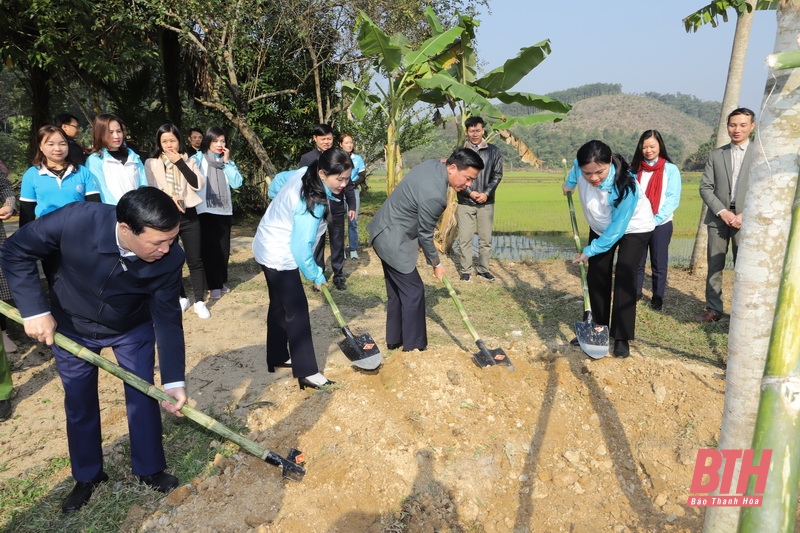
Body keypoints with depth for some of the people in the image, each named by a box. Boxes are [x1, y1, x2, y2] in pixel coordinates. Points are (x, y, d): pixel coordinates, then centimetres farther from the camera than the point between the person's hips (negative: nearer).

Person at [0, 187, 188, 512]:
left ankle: (150, 469, 27)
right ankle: (87, 476, 34)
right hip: (71, 326, 0)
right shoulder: (75, 220, -37)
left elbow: (168, 318, -21)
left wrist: (173, 380, -23)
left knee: (142, 396, 5)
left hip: (134, 328, 0)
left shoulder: (169, 258, -31)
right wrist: (35, 310, -23)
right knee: (79, 402, 12)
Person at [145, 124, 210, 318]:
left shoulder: (189, 161, 8)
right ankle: (181, 298, 22)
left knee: (195, 260, -1)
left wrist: (180, 162, -11)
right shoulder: (151, 163, 5)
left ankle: (199, 301, 6)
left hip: (188, 215, 0)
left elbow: (198, 184, -8)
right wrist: (168, 198, -22)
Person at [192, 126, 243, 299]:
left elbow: (237, 183, -1)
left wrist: (227, 162, -4)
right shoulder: (198, 159, 1)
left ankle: (223, 281, 21)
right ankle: (214, 285, 1)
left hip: (225, 210, 4)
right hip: (206, 210, -4)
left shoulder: (228, 161, 13)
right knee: (209, 248, -3)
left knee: (223, 248, 9)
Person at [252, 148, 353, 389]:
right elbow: (301, 247, -27)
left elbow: (278, 180, 15)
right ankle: (306, 372, -4)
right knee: (297, 310, -8)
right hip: (279, 255, -10)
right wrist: (316, 276, -14)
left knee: (280, 305, 19)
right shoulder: (312, 204, -31)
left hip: (270, 247, 10)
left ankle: (277, 357, 32)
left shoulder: (304, 173, -5)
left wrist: (282, 205, 30)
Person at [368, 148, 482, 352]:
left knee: (397, 290, 18)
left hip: (386, 232, 10)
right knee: (413, 292, -1)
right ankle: (413, 347, 10)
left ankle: (394, 340, 30)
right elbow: (425, 235, -17)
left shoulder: (434, 164, -2)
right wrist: (436, 263, -2)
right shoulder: (434, 195, -30)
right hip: (393, 240, -10)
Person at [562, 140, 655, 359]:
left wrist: (590, 250, -23)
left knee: (623, 277, -14)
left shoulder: (625, 186, -39)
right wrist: (569, 184, 20)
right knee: (595, 277, 4)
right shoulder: (580, 167, -27)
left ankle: (622, 337, -6)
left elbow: (617, 229, -30)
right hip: (601, 227, 5)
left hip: (633, 228, -5)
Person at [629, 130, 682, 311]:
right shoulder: (635, 168, 7)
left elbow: (673, 199, -7)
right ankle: (636, 292, 25)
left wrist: (655, 220, -16)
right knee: (636, 262, 10)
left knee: (659, 264, 6)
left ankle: (658, 297, 18)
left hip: (661, 224, -2)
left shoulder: (670, 169, -1)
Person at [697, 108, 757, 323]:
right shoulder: (715, 155, 8)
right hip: (718, 218, 2)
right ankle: (714, 309, 13)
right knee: (714, 267, 5)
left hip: (746, 220, -2)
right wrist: (722, 211, -10)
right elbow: (705, 187, 2)